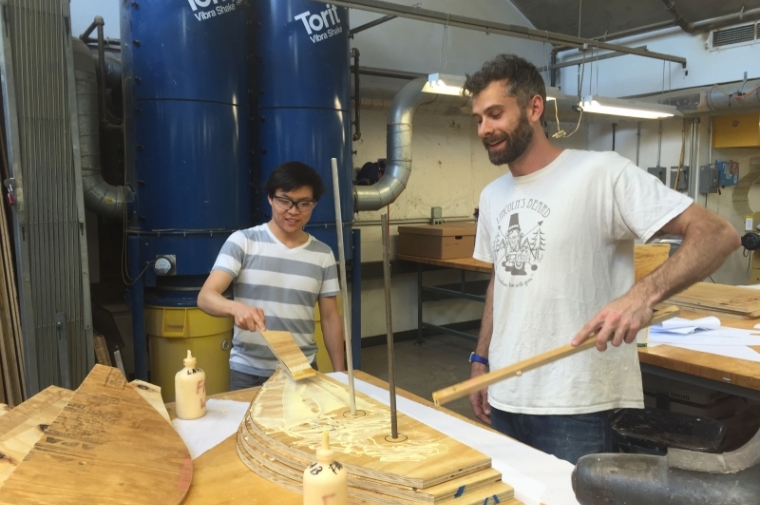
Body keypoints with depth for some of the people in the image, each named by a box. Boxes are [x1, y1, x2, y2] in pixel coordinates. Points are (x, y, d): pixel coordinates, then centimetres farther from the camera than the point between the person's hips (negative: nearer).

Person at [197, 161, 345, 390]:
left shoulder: (323, 254, 2)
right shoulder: (242, 241, -6)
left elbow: (330, 317, 8)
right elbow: (206, 297, -14)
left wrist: (340, 371, 7)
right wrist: (236, 307, -35)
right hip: (248, 372, -2)